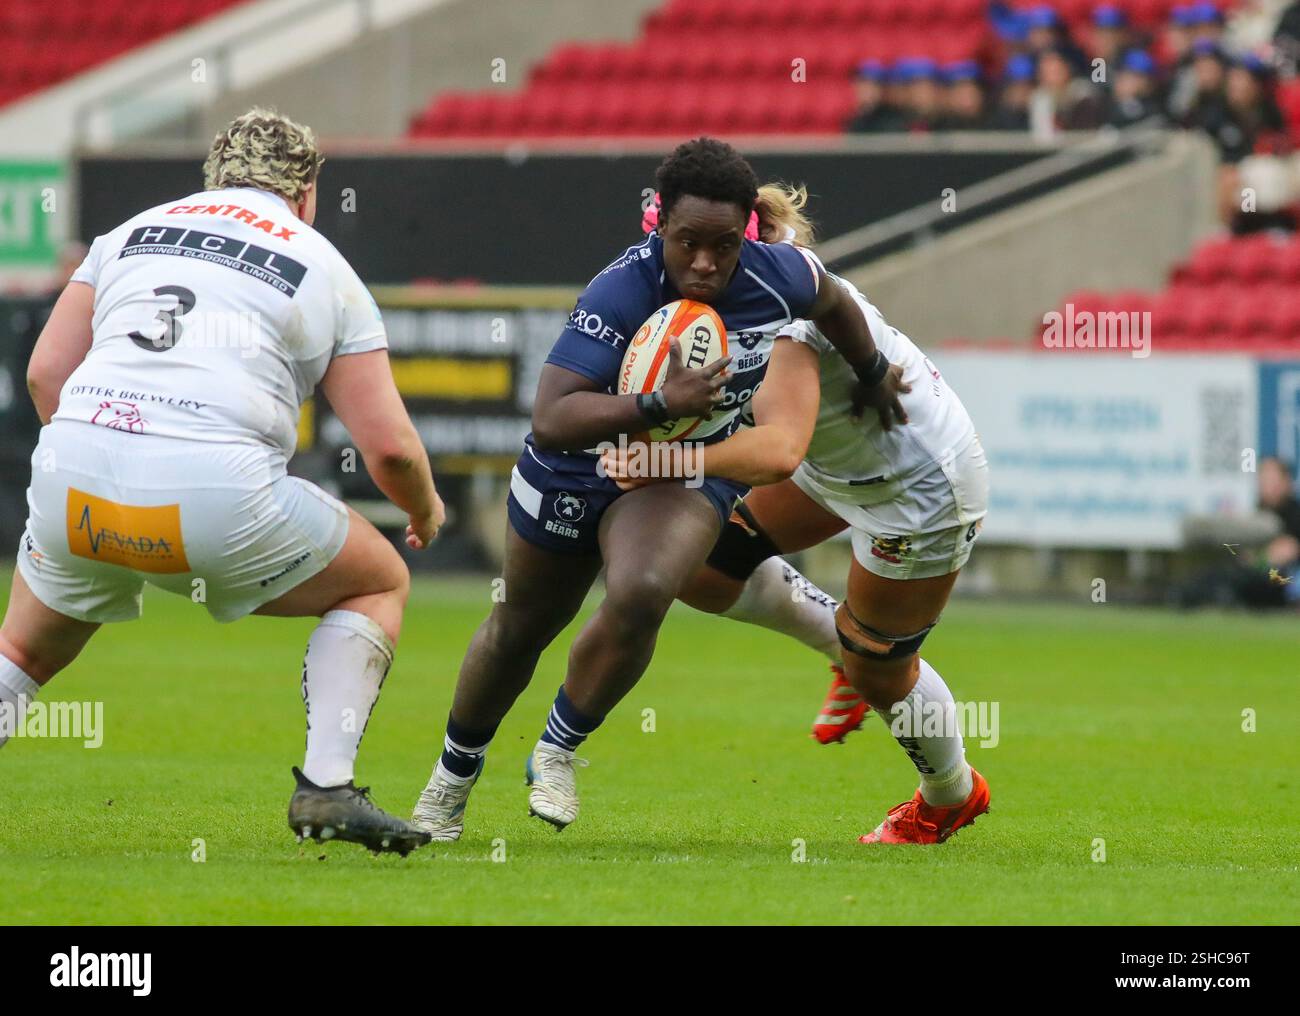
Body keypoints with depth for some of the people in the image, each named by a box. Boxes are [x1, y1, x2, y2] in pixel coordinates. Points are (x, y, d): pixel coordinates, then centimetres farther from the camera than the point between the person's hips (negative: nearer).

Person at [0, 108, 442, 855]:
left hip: (72, 484, 3)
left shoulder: (133, 231, 24)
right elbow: (388, 446, 10)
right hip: (218, 493, -3)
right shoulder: (326, 269, 16)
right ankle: (326, 785, 6)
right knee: (381, 585, 21)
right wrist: (426, 509, 31)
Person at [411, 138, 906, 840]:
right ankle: (454, 773, 45)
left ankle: (558, 753, -5)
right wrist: (660, 405, -52)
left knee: (638, 597, -29)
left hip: (689, 474, 1)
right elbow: (550, 421, -42)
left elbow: (834, 302, 5)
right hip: (576, 469, -1)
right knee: (522, 627, 18)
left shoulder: (777, 276, -22)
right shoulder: (619, 295, -35)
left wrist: (872, 374, 22)